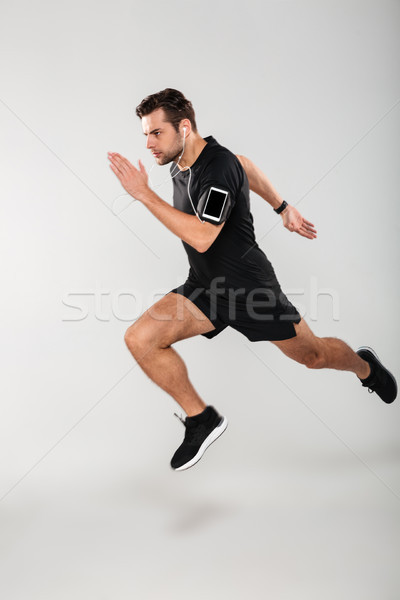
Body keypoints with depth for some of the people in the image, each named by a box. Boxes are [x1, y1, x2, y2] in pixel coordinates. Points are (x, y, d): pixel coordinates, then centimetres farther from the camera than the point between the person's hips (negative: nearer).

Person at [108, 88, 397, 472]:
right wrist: (283, 208, 24)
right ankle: (202, 419, 4)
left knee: (313, 355, 11)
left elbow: (202, 237, -35)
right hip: (203, 289, 7)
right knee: (140, 339, -11)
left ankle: (365, 365, 47)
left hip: (250, 287, -7)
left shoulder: (219, 167, -24)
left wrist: (144, 195, -33)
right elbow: (246, 167, 19)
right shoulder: (181, 162, 3)